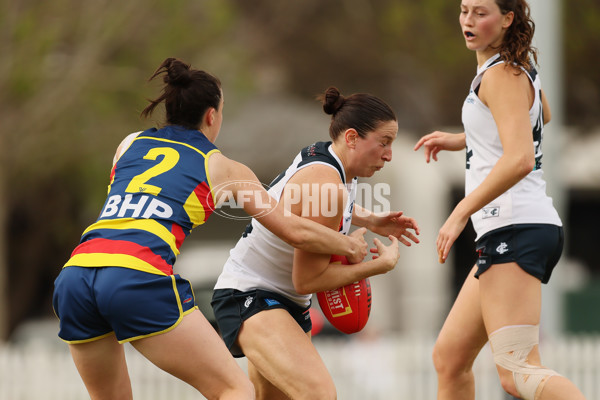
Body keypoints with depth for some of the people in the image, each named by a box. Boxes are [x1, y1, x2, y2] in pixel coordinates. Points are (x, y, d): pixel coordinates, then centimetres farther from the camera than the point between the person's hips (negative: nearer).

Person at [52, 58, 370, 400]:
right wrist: (351, 246, 35)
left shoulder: (130, 144, 27)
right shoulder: (223, 168, 16)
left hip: (74, 273, 5)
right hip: (139, 277, -5)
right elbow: (295, 232, 17)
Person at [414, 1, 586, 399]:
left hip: (516, 230, -10)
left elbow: (519, 159, -22)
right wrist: (463, 140, 34)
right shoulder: (522, 64, 19)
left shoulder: (501, 75, -9)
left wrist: (460, 214, -21)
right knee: (450, 358, 15)